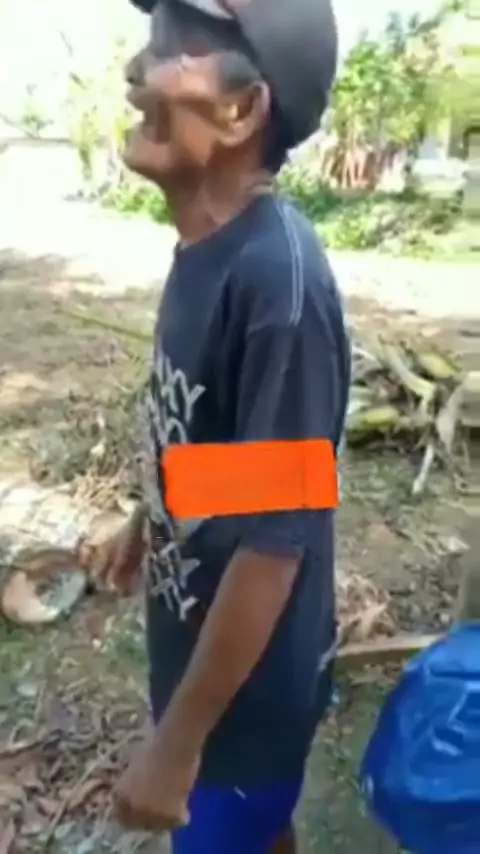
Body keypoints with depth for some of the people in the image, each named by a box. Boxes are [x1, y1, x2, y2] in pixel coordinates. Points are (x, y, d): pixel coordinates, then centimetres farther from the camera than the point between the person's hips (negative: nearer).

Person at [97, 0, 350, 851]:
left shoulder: (279, 278, -32)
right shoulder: (207, 243, -4)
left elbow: (275, 541, -28)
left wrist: (177, 741, -19)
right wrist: (145, 523, 22)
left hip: (250, 675, -7)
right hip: (197, 632, 7)